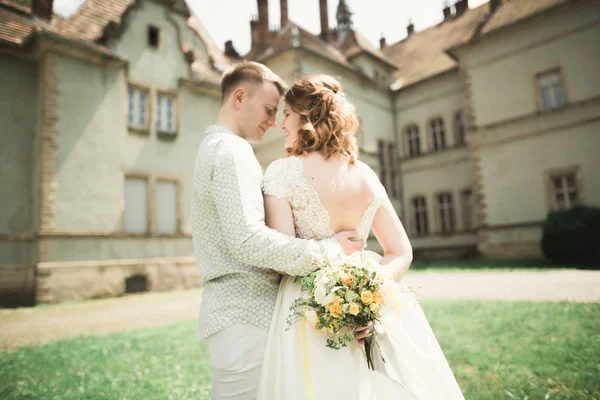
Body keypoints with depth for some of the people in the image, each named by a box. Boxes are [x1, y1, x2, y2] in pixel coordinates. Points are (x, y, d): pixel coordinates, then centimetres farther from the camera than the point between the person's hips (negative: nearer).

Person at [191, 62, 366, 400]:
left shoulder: (213, 147, 19)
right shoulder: (232, 150, -13)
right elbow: (247, 240, -25)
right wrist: (327, 250, -16)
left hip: (235, 309, 10)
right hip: (245, 314, -10)